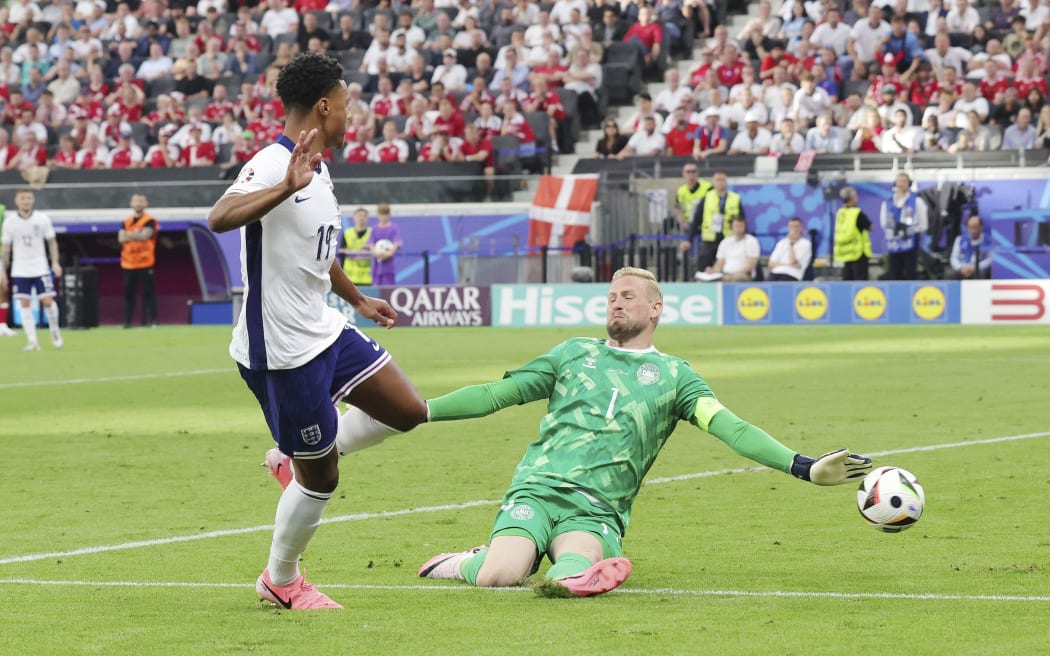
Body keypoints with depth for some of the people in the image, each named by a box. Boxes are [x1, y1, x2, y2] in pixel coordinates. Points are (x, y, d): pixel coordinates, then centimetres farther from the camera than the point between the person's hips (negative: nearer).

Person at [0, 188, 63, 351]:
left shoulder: (42, 219, -1)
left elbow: (52, 241, 5)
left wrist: (55, 263, -5)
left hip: (41, 267, -1)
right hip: (20, 269, 1)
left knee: (47, 300, -8)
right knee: (24, 303, -5)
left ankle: (54, 331, 18)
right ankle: (32, 341, -3)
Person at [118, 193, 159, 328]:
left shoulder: (149, 221, -1)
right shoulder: (127, 222, 14)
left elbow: (145, 235, -17)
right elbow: (121, 238, 1)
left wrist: (129, 235, -12)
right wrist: (136, 234, -12)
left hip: (145, 263, -5)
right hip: (128, 263, 5)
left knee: (148, 291, -6)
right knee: (128, 292, 5)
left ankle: (150, 319, -4)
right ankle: (127, 321, 8)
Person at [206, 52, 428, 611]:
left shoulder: (316, 171, 10)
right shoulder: (272, 165, -20)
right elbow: (219, 218, -40)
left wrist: (358, 300, 40)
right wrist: (287, 188, -53)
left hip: (325, 332, 9)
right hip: (282, 350, -9)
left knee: (406, 411, 6)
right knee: (320, 478, 1)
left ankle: (294, 458, 21)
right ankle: (280, 581, 23)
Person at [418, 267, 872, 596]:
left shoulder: (673, 376, 14)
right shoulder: (575, 353, 19)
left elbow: (730, 428, 2)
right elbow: (494, 395, 21)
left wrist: (802, 467, -13)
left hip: (597, 512, -2)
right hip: (536, 490, 2)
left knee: (577, 567, -38)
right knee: (498, 577, -24)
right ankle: (467, 563, 6)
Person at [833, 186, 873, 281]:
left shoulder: (840, 213, 5)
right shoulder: (858, 213, -13)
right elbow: (870, 227, 0)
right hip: (858, 252, -6)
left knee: (847, 279, 9)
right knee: (860, 280, -3)